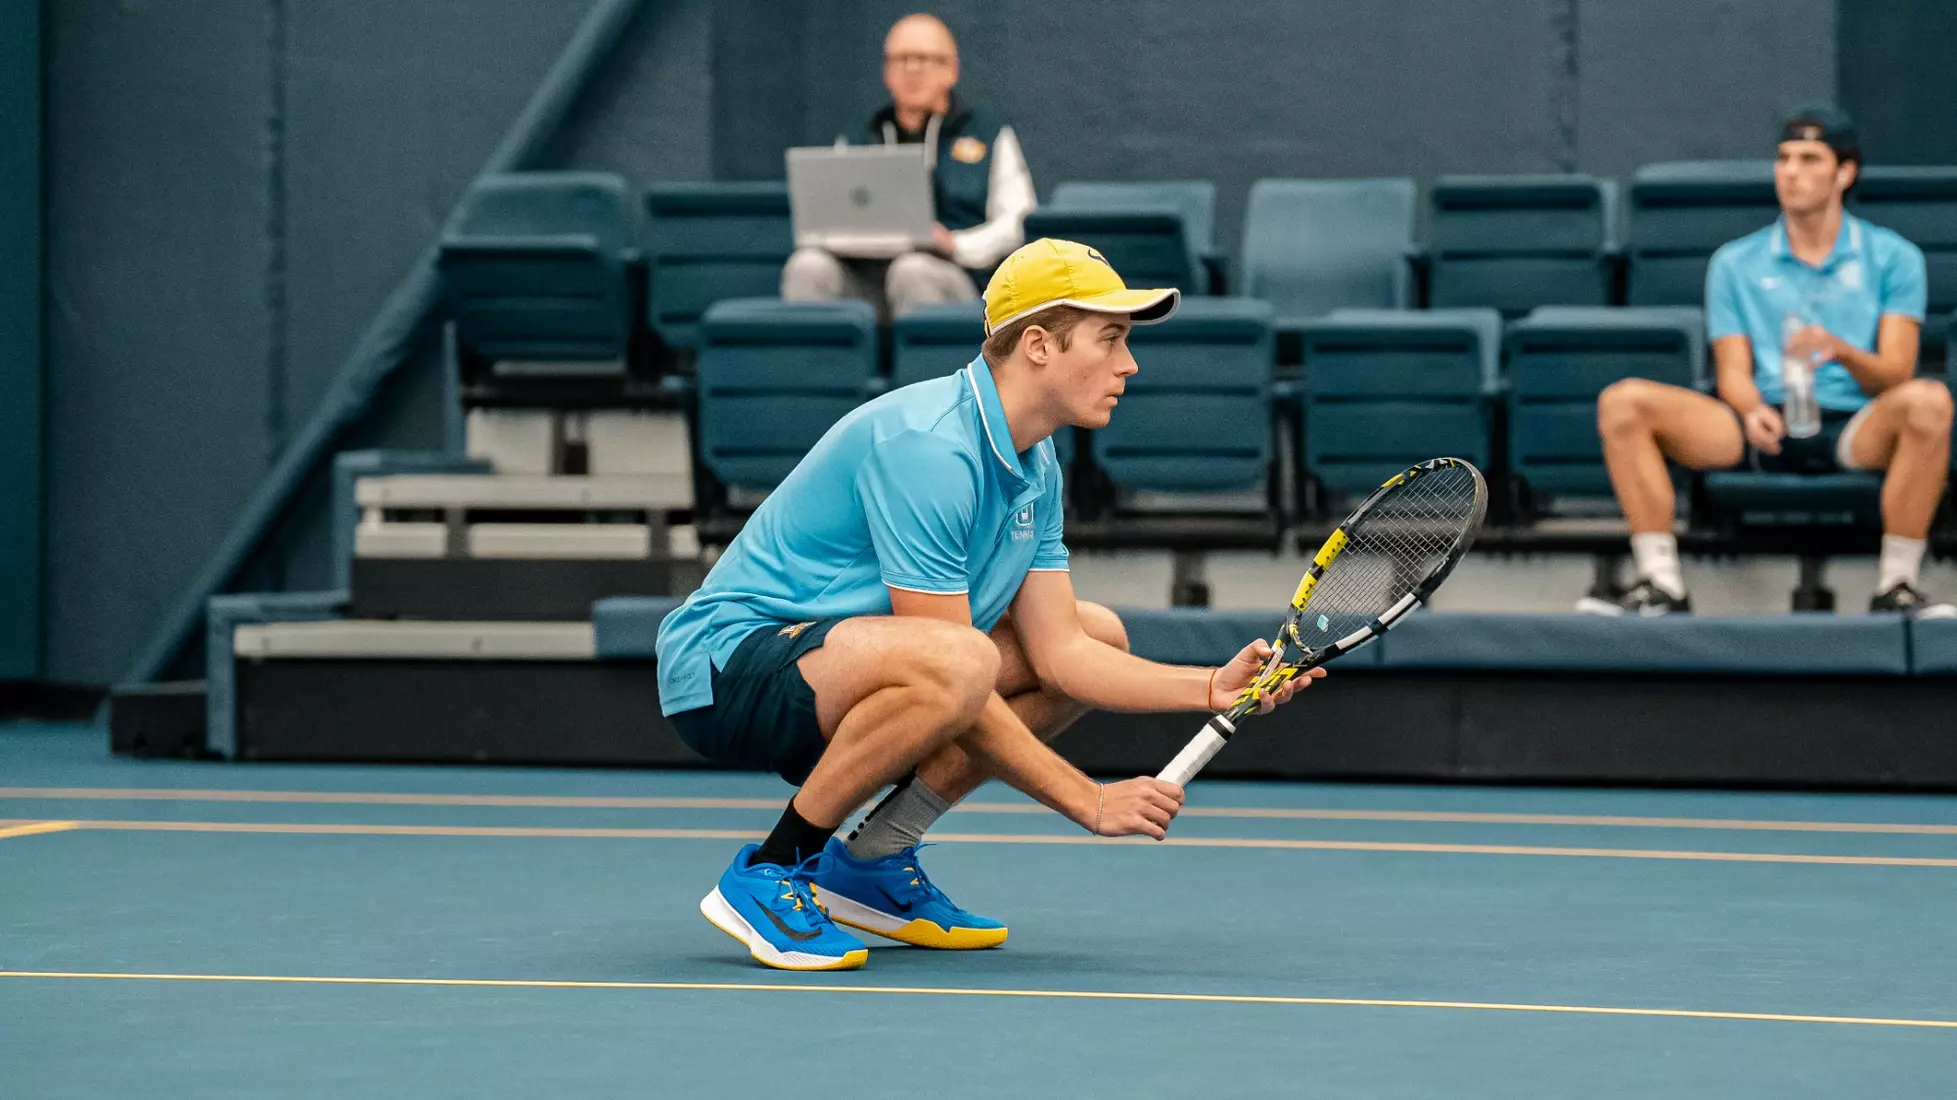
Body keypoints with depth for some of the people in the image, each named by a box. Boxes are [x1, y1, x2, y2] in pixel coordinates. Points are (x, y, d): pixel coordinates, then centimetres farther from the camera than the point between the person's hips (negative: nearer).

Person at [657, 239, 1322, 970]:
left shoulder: (1034, 467, 6)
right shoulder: (926, 448, -25)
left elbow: (1058, 652, 6)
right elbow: (949, 675, -26)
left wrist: (1211, 689, -6)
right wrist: (1090, 802, -23)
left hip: (830, 651, 10)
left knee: (1099, 636, 11)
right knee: (960, 662, -38)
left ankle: (871, 858, 8)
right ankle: (768, 872, -18)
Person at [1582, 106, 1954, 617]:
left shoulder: (1893, 257, 9)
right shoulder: (1735, 263, 15)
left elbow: (1894, 374, 0)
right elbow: (1734, 371, 7)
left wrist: (1842, 351, -23)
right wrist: (1754, 413, -17)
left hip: (1856, 428, -2)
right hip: (1765, 426, 2)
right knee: (1623, 402, -21)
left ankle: (1896, 586, -27)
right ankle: (1661, 585, -24)